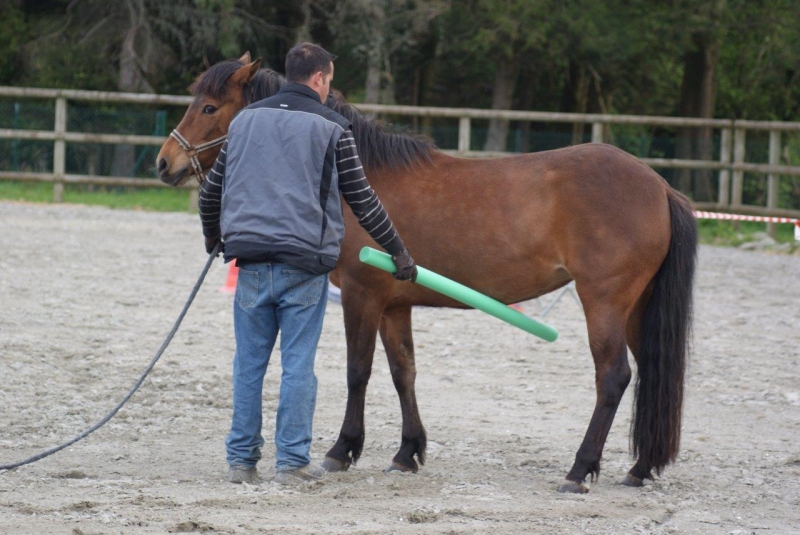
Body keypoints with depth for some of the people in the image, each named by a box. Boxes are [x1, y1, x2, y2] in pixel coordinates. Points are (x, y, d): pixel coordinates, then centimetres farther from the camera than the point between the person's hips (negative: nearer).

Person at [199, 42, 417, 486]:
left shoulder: (245, 120, 11)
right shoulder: (331, 128, -2)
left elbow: (211, 190, 18)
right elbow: (362, 200, -1)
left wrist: (212, 237, 37)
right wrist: (398, 251, 9)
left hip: (250, 258, 4)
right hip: (304, 263, -3)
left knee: (249, 362, 9)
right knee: (297, 363, 1)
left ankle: (241, 459, 11)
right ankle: (292, 461, 3)